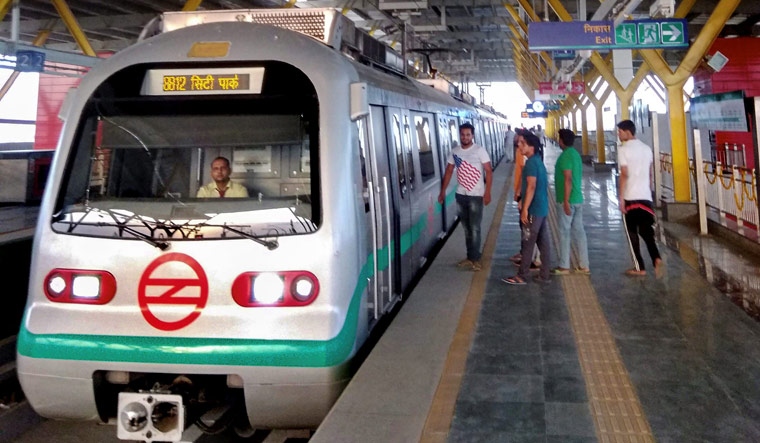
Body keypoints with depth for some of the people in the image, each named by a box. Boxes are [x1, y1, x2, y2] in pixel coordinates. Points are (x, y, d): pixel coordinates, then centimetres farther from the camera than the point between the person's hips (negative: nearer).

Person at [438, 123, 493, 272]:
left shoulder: (479, 150, -8)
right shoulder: (455, 151, 5)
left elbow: (488, 171, -10)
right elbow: (449, 172, 11)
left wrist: (487, 192, -16)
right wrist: (443, 191, 9)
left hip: (476, 196, -5)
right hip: (461, 195, 5)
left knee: (475, 229, -3)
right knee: (466, 229, 12)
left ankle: (475, 259, 7)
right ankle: (470, 257, 21)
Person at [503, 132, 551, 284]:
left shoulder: (531, 163, -16)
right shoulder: (538, 161, 14)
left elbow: (531, 186, -23)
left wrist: (525, 209, -23)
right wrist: (522, 201, 25)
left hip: (533, 210, -9)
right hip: (543, 208, 9)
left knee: (528, 243, -3)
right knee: (543, 243, 11)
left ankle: (521, 276, 4)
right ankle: (545, 274, 16)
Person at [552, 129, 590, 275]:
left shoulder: (565, 156, -14)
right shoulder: (576, 154, 14)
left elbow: (568, 179, -20)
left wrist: (566, 201, -21)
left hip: (567, 200, -9)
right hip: (578, 199, 9)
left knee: (565, 232, -2)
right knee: (579, 231, 9)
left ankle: (564, 266, 3)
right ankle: (584, 266, 12)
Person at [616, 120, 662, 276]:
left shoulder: (624, 150, -10)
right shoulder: (647, 149, 11)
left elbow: (624, 175, -15)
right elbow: (649, 174, 16)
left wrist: (621, 198, -14)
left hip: (630, 198, -6)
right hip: (646, 197, 6)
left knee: (632, 233, 5)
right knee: (647, 231, 13)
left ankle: (639, 268, 8)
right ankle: (657, 258, -8)